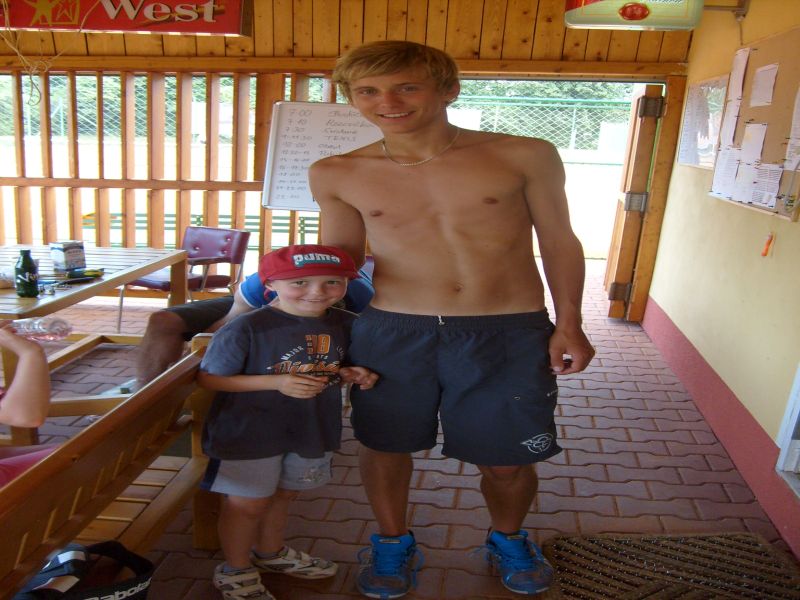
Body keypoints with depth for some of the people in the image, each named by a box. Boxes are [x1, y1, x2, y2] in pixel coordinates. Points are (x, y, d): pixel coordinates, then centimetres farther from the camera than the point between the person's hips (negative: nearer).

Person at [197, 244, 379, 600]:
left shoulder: (345, 324, -6)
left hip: (313, 430, 6)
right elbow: (208, 378, -19)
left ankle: (270, 552, 51)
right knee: (248, 502, 11)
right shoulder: (247, 328, -24)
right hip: (250, 433, -5)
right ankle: (236, 571, 37)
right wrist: (276, 382, -28)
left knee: (283, 493, 25)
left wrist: (353, 375, -13)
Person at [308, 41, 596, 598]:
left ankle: (508, 538, 44)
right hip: (391, 334, 1)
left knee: (507, 461, 10)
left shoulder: (525, 156, -5)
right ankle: (393, 540, 45)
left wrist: (568, 322, 1)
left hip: (511, 335, 0)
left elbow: (559, 242, 4)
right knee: (384, 446, 14)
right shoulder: (338, 175, -2)